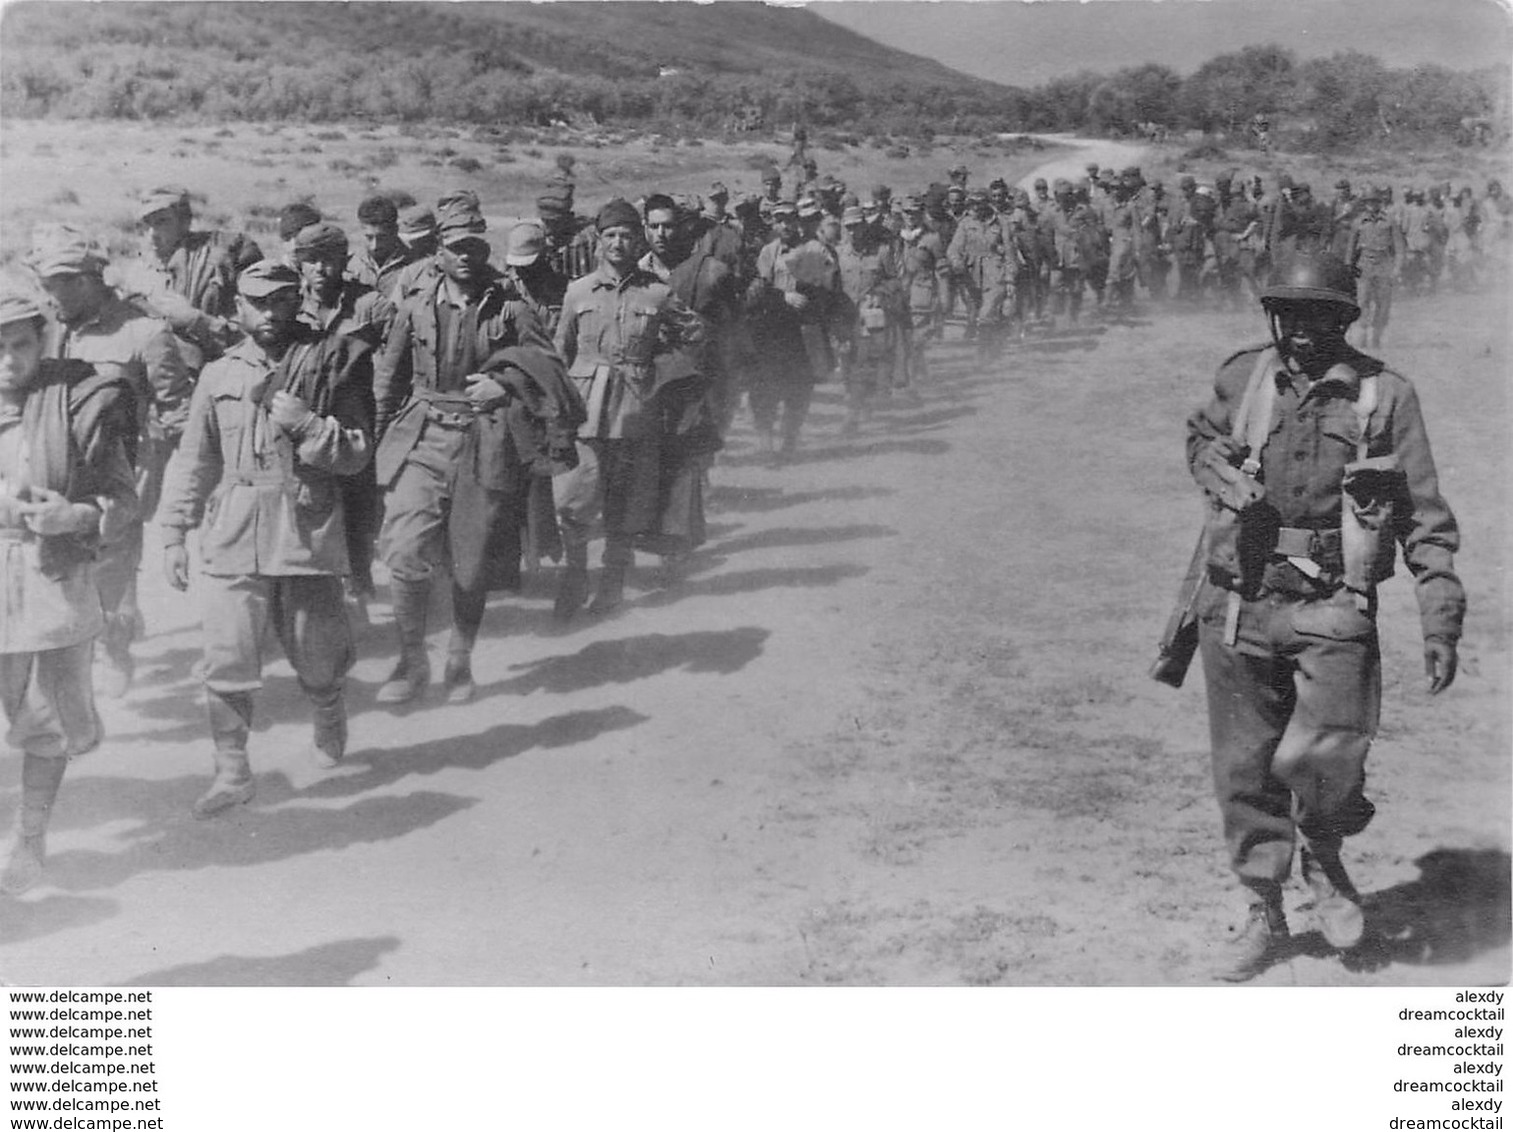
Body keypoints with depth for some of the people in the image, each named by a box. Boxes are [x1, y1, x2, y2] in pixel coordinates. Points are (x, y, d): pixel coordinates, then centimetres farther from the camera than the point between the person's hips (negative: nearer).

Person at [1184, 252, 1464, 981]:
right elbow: (1201, 435, 29)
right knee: (1244, 769, 7)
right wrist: (1222, 480, 8)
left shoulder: (1385, 396, 0)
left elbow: (1426, 518, 2)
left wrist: (1441, 620, -2)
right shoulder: (1242, 379, 5)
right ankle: (1264, 918, 24)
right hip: (1240, 605, 3)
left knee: (1322, 753, -19)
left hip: (1332, 607, -2)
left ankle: (1326, 861, 15)